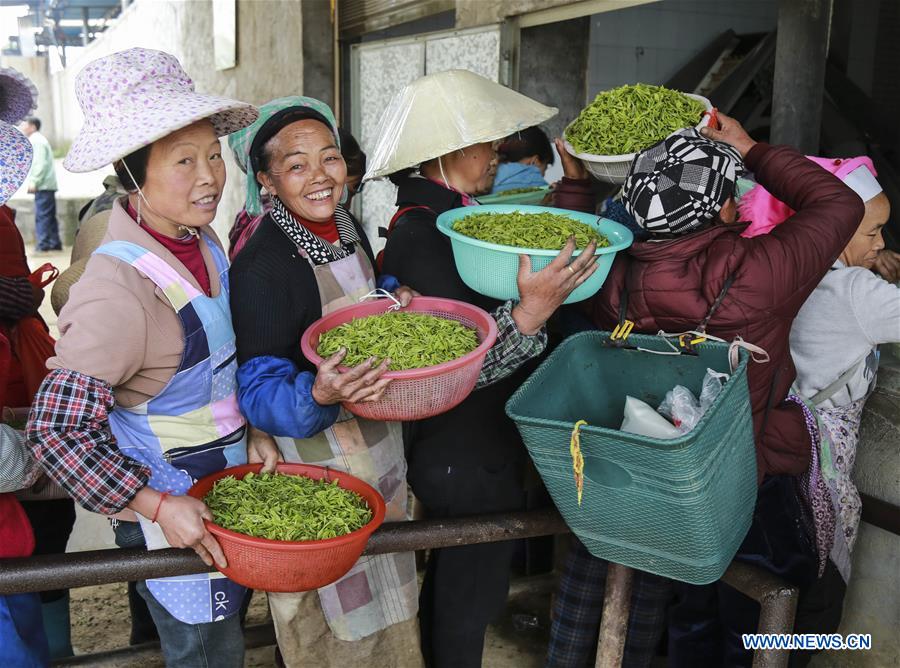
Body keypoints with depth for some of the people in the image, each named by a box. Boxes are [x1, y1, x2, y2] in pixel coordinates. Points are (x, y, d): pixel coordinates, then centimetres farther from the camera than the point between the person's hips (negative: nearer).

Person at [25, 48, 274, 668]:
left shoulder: (203, 243, -2)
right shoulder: (119, 289, -28)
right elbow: (56, 430, -26)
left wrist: (252, 430, 0)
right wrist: (159, 506, -26)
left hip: (228, 477, 8)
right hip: (168, 509, -8)